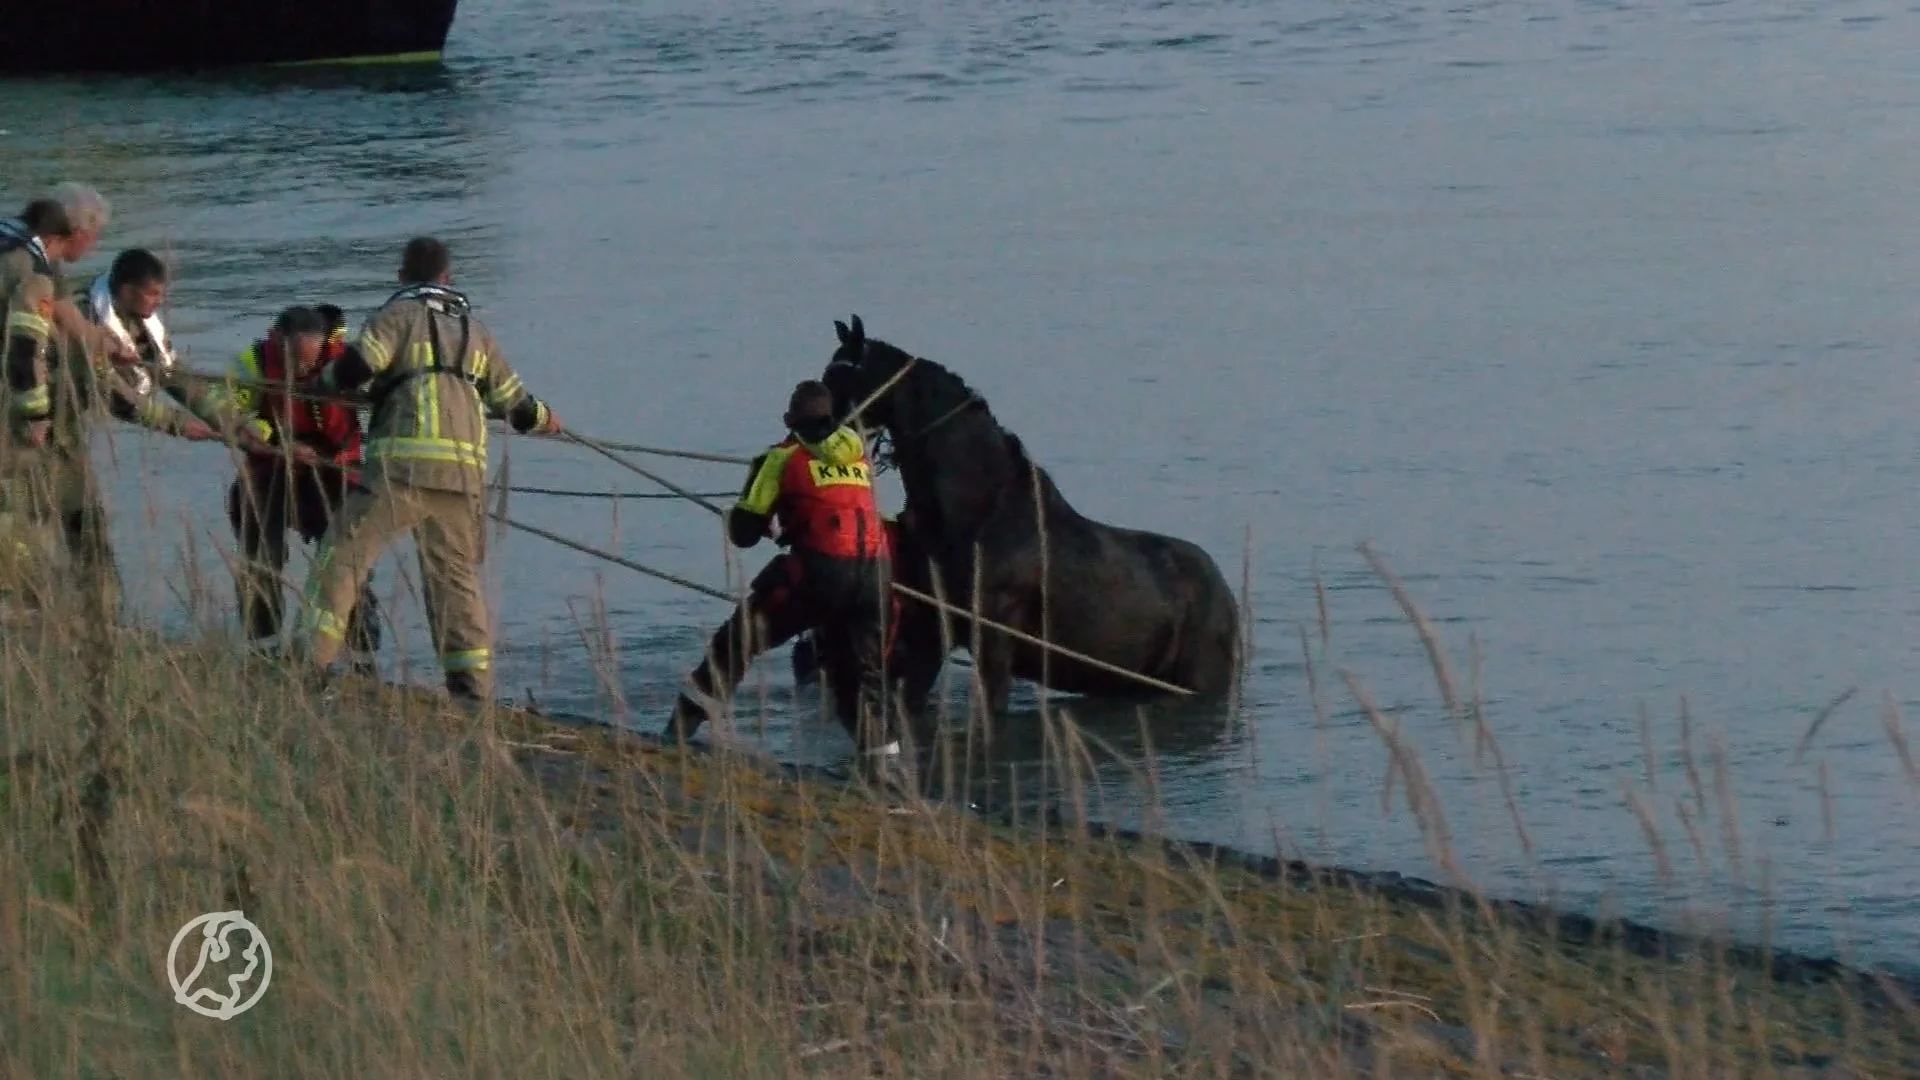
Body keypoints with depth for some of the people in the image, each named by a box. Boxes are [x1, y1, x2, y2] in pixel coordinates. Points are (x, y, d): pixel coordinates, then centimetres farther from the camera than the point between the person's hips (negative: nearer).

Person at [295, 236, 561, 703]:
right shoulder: (475, 329, 22)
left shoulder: (399, 314, 4)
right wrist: (543, 418, 51)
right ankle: (473, 687, 8)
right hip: (463, 471, 5)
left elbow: (355, 367, -10)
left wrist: (326, 378, 13)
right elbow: (513, 402, 30)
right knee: (457, 575, 13)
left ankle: (311, 660, -11)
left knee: (343, 556, -2)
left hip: (402, 465, -5)